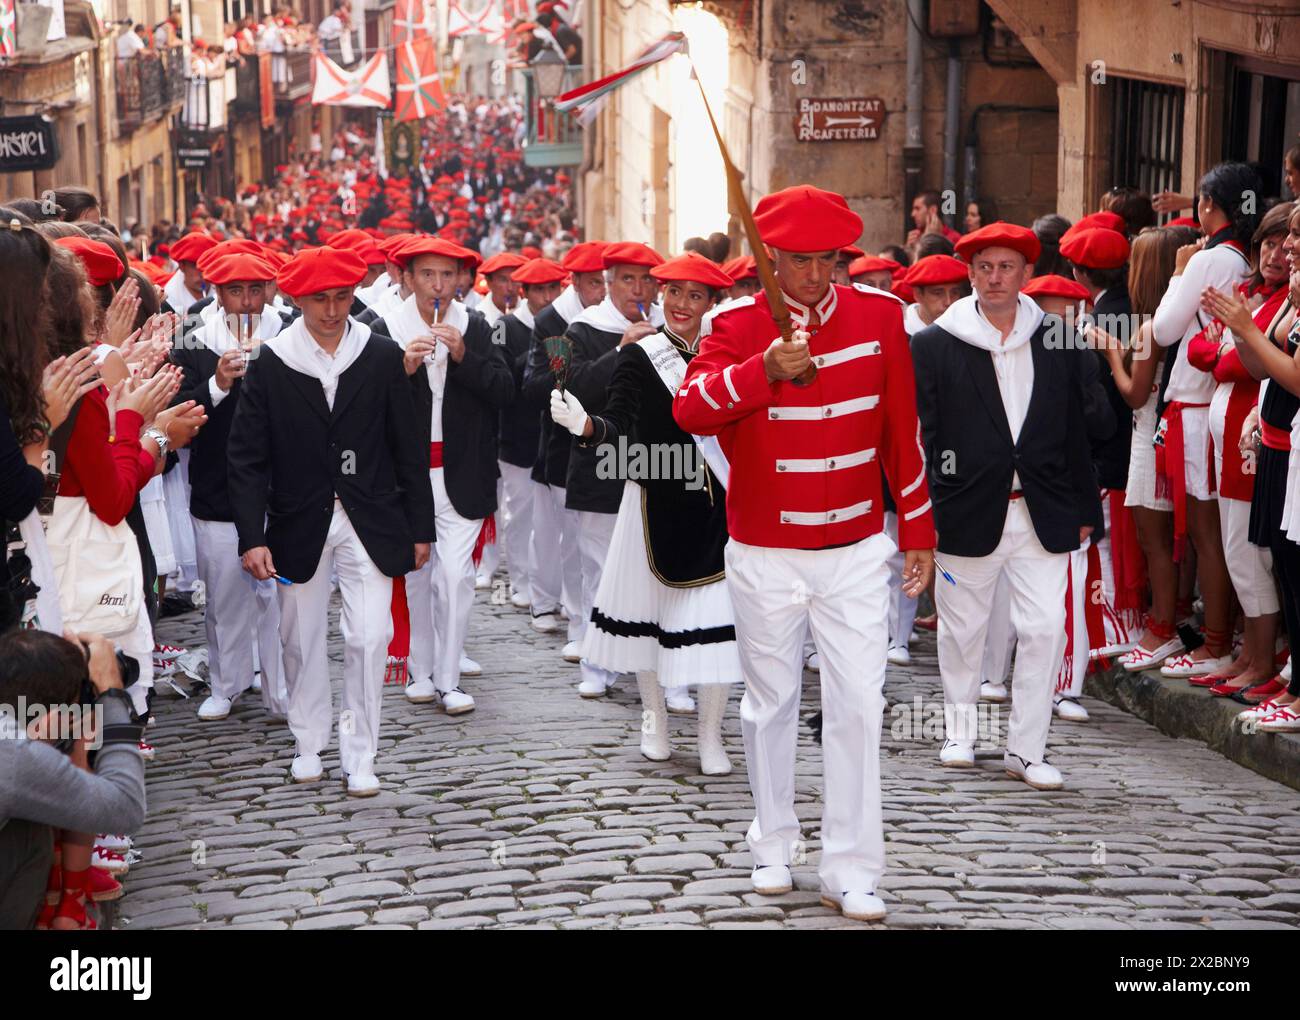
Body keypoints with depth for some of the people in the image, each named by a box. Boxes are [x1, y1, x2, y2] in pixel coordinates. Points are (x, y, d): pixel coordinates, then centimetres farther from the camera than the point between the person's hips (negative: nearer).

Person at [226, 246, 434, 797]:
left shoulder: (382, 356, -1)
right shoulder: (271, 363, -4)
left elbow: (408, 448, 4)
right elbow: (246, 456, -3)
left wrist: (420, 527, 4)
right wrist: (252, 536, -11)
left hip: (369, 520, 0)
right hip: (301, 523, 0)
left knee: (369, 637, -5)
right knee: (302, 639, 10)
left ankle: (359, 755, 7)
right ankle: (310, 743, 28)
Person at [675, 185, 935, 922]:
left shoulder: (879, 316, -2)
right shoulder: (739, 324, -8)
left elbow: (903, 431, 5)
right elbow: (691, 410, -25)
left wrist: (918, 531, 6)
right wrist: (763, 370, -41)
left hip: (857, 550, 1)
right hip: (765, 555, -1)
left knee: (859, 708, -3)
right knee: (771, 703, 13)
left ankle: (852, 871, 4)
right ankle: (774, 846, 30)